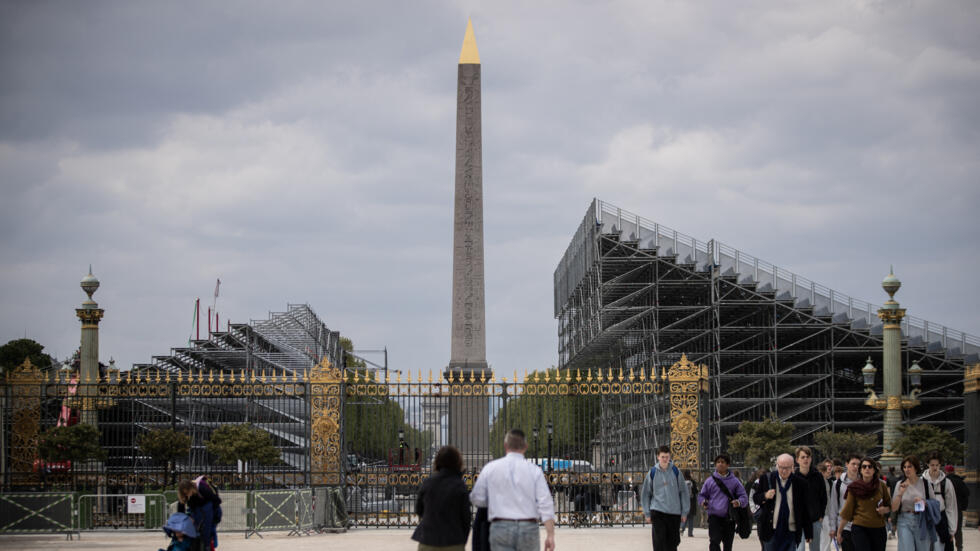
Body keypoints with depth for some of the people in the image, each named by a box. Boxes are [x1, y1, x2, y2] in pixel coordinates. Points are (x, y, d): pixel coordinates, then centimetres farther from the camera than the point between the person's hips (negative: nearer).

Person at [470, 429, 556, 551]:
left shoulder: (490, 468, 3)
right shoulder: (534, 470, 2)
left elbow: (477, 499, 6)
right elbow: (545, 504, -6)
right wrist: (550, 535, -7)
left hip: (500, 528, 0)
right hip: (528, 527, 0)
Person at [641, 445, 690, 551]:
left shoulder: (676, 472, 2)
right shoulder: (653, 473, 2)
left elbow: (683, 492, 5)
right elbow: (645, 494, 8)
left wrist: (684, 512, 1)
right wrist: (647, 513, 5)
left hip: (675, 513, 1)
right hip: (658, 512, -1)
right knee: (659, 542, -9)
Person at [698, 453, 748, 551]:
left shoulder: (734, 481, 6)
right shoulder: (709, 481, 6)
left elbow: (744, 497, 5)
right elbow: (701, 495, 13)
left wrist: (739, 502, -18)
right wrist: (703, 502, -10)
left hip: (729, 518, 1)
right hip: (714, 517, -1)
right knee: (714, 542, -18)